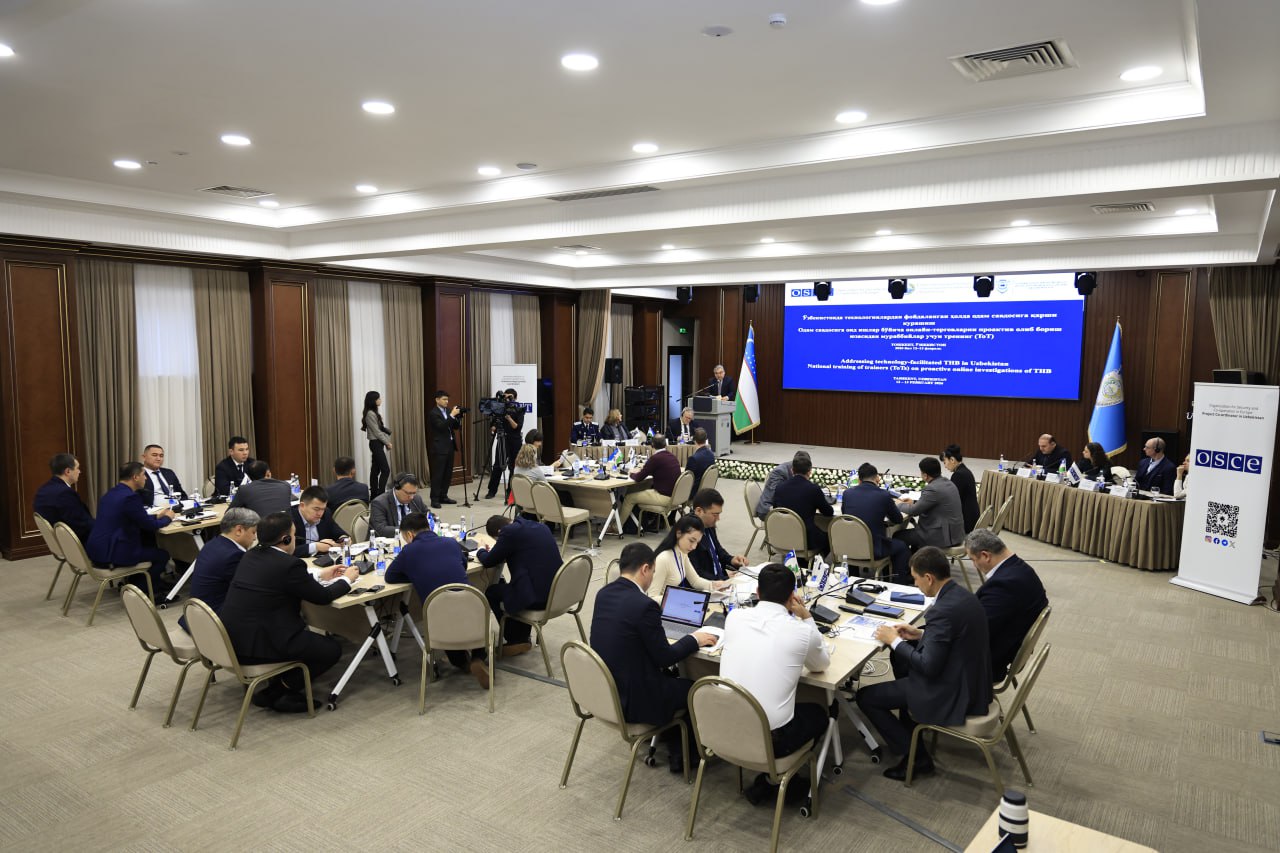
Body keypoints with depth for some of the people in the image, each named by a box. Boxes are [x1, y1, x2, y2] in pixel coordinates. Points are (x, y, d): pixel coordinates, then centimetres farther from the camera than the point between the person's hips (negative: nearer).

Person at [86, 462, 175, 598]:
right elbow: (150, 526, -13)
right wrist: (167, 518, 5)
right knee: (162, 555, 4)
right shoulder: (130, 497, -18)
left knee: (149, 545, 28)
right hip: (110, 553, -10)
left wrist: (157, 515, 22)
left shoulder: (111, 493, 12)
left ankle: (156, 587, 33)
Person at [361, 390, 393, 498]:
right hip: (376, 443, -9)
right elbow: (376, 432, -16)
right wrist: (387, 442, -9)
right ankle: (380, 494, -12)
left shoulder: (374, 413, 13)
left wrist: (386, 441, 4)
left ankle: (374, 494, 15)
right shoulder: (370, 414, -16)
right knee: (385, 469, -11)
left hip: (377, 444, 9)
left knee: (375, 469, 11)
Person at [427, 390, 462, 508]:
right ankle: (434, 499, -3)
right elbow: (441, 426, -22)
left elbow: (457, 427, 13)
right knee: (437, 474, -6)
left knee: (448, 473, 9)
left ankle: (443, 496, 17)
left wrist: (457, 417, -5)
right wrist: (452, 415, -23)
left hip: (450, 446, 7)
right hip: (439, 448, -7)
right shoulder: (433, 413, -9)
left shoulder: (448, 411, 13)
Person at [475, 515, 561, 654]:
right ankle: (522, 638, 33)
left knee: (491, 591, 16)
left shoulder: (510, 532, -11)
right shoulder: (541, 527, 12)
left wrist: (481, 552, 20)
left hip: (537, 598, -8)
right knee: (504, 586, 31)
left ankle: (515, 641, 22)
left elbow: (488, 562, -1)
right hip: (556, 594, 8)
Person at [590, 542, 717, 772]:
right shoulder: (644, 606, -25)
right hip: (631, 699, -8)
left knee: (671, 675, 28)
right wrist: (694, 639, 1)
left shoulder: (603, 594, -1)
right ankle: (681, 755, 29)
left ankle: (669, 739, 36)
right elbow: (665, 657, -15)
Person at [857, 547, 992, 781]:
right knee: (900, 657, 28)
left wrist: (894, 641, -12)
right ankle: (908, 730, 33)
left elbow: (928, 667, -25)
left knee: (865, 697, -1)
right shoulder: (962, 595, 1)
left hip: (953, 694, -10)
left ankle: (915, 756, 7)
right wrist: (920, 634, 9)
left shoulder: (944, 609, -28)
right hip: (971, 681, 10)